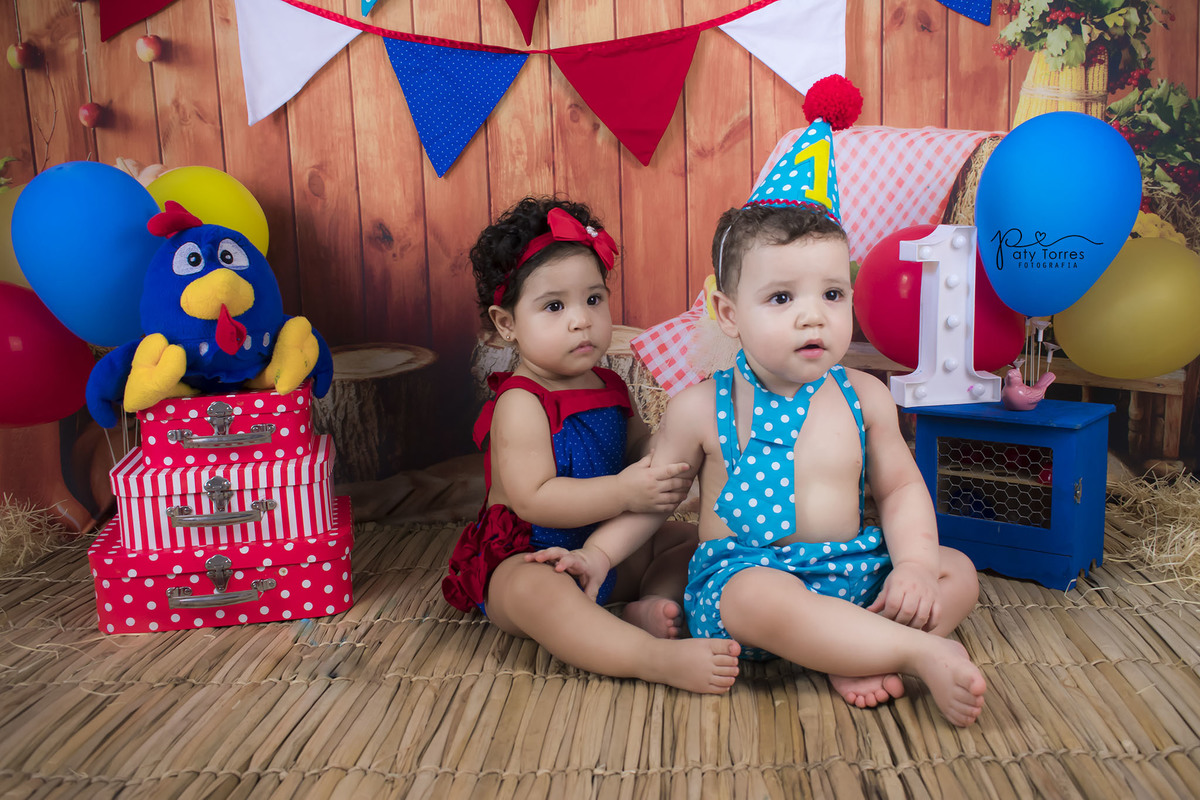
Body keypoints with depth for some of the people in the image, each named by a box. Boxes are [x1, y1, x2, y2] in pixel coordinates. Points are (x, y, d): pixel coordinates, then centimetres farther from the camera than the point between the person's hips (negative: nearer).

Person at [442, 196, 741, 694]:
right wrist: (623, 492, -34)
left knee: (685, 538, 8)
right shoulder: (520, 404, -18)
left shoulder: (608, 387, 6)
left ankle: (652, 605, -17)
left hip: (607, 551, 9)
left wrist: (668, 473, -5)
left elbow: (640, 446, 19)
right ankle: (656, 658, -48)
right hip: (523, 562, -8)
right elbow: (534, 500, -28)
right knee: (537, 593, -40)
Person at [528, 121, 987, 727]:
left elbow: (900, 488, 9)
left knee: (958, 573, -9)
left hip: (853, 571, 5)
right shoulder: (702, 408, -6)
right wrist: (598, 554, -3)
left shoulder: (863, 398, 2)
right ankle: (922, 653, -26)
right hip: (743, 573, -4)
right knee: (760, 599, -37)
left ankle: (851, 654, -23)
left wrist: (915, 563, -7)